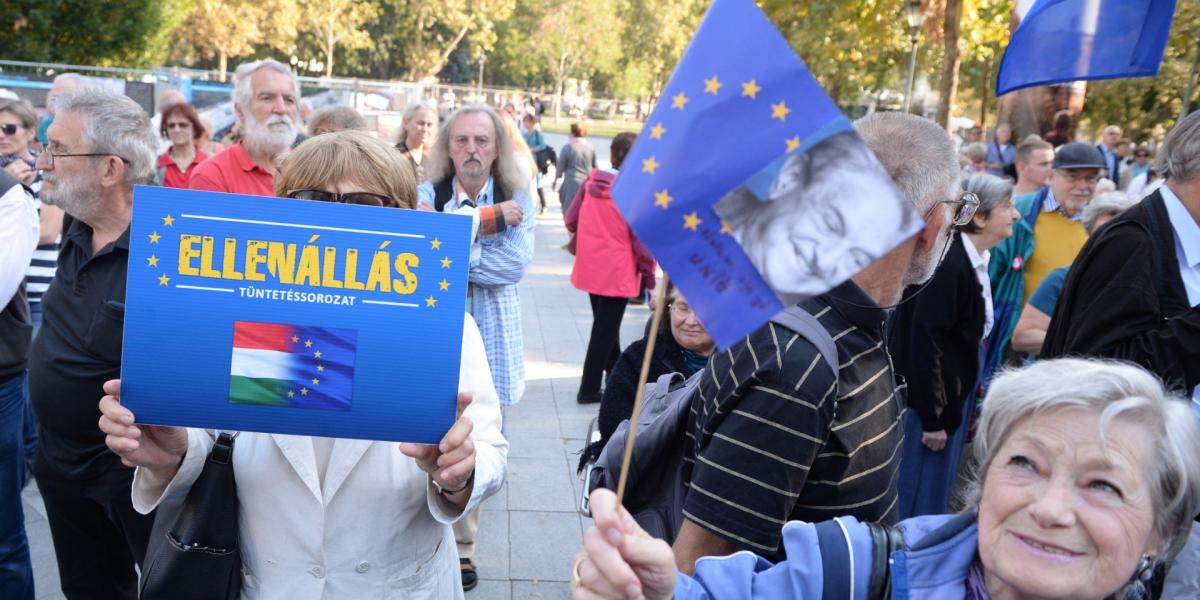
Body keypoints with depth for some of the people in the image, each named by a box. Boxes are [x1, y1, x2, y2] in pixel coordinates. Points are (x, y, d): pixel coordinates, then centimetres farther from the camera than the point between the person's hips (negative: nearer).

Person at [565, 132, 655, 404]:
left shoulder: (592, 180, -2)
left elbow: (571, 221, 4)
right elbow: (643, 240, -16)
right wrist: (649, 277, -5)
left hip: (590, 267, 6)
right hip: (617, 271, -6)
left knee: (604, 324, 23)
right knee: (605, 329, 5)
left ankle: (616, 372, 41)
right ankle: (589, 389, 11)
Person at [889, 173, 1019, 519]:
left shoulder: (976, 261, 7)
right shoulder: (948, 264, -21)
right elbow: (926, 343, -22)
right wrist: (932, 418, -19)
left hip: (956, 394, 9)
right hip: (931, 400, -9)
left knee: (938, 495, 18)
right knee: (919, 503, 3)